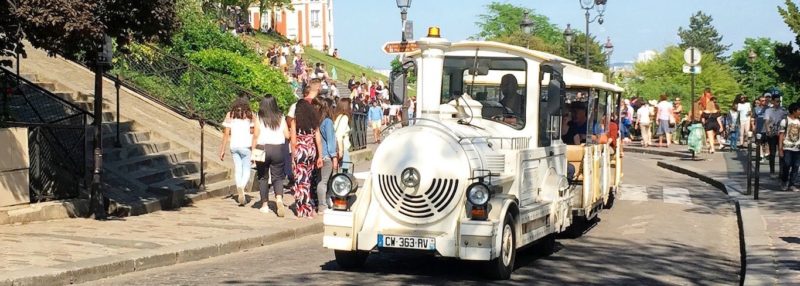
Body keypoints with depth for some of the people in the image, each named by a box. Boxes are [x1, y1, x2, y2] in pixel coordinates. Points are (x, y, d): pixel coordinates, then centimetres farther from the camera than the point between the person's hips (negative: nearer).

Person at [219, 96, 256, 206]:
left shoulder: (230, 115, 7)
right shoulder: (250, 115, 2)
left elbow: (226, 134, 4)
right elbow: (253, 133, -4)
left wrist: (222, 150, 7)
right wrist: (253, 149, -1)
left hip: (234, 146, 2)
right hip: (246, 146, -2)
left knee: (237, 169, 11)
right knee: (246, 170, 5)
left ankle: (240, 194, 9)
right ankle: (241, 187, -23)